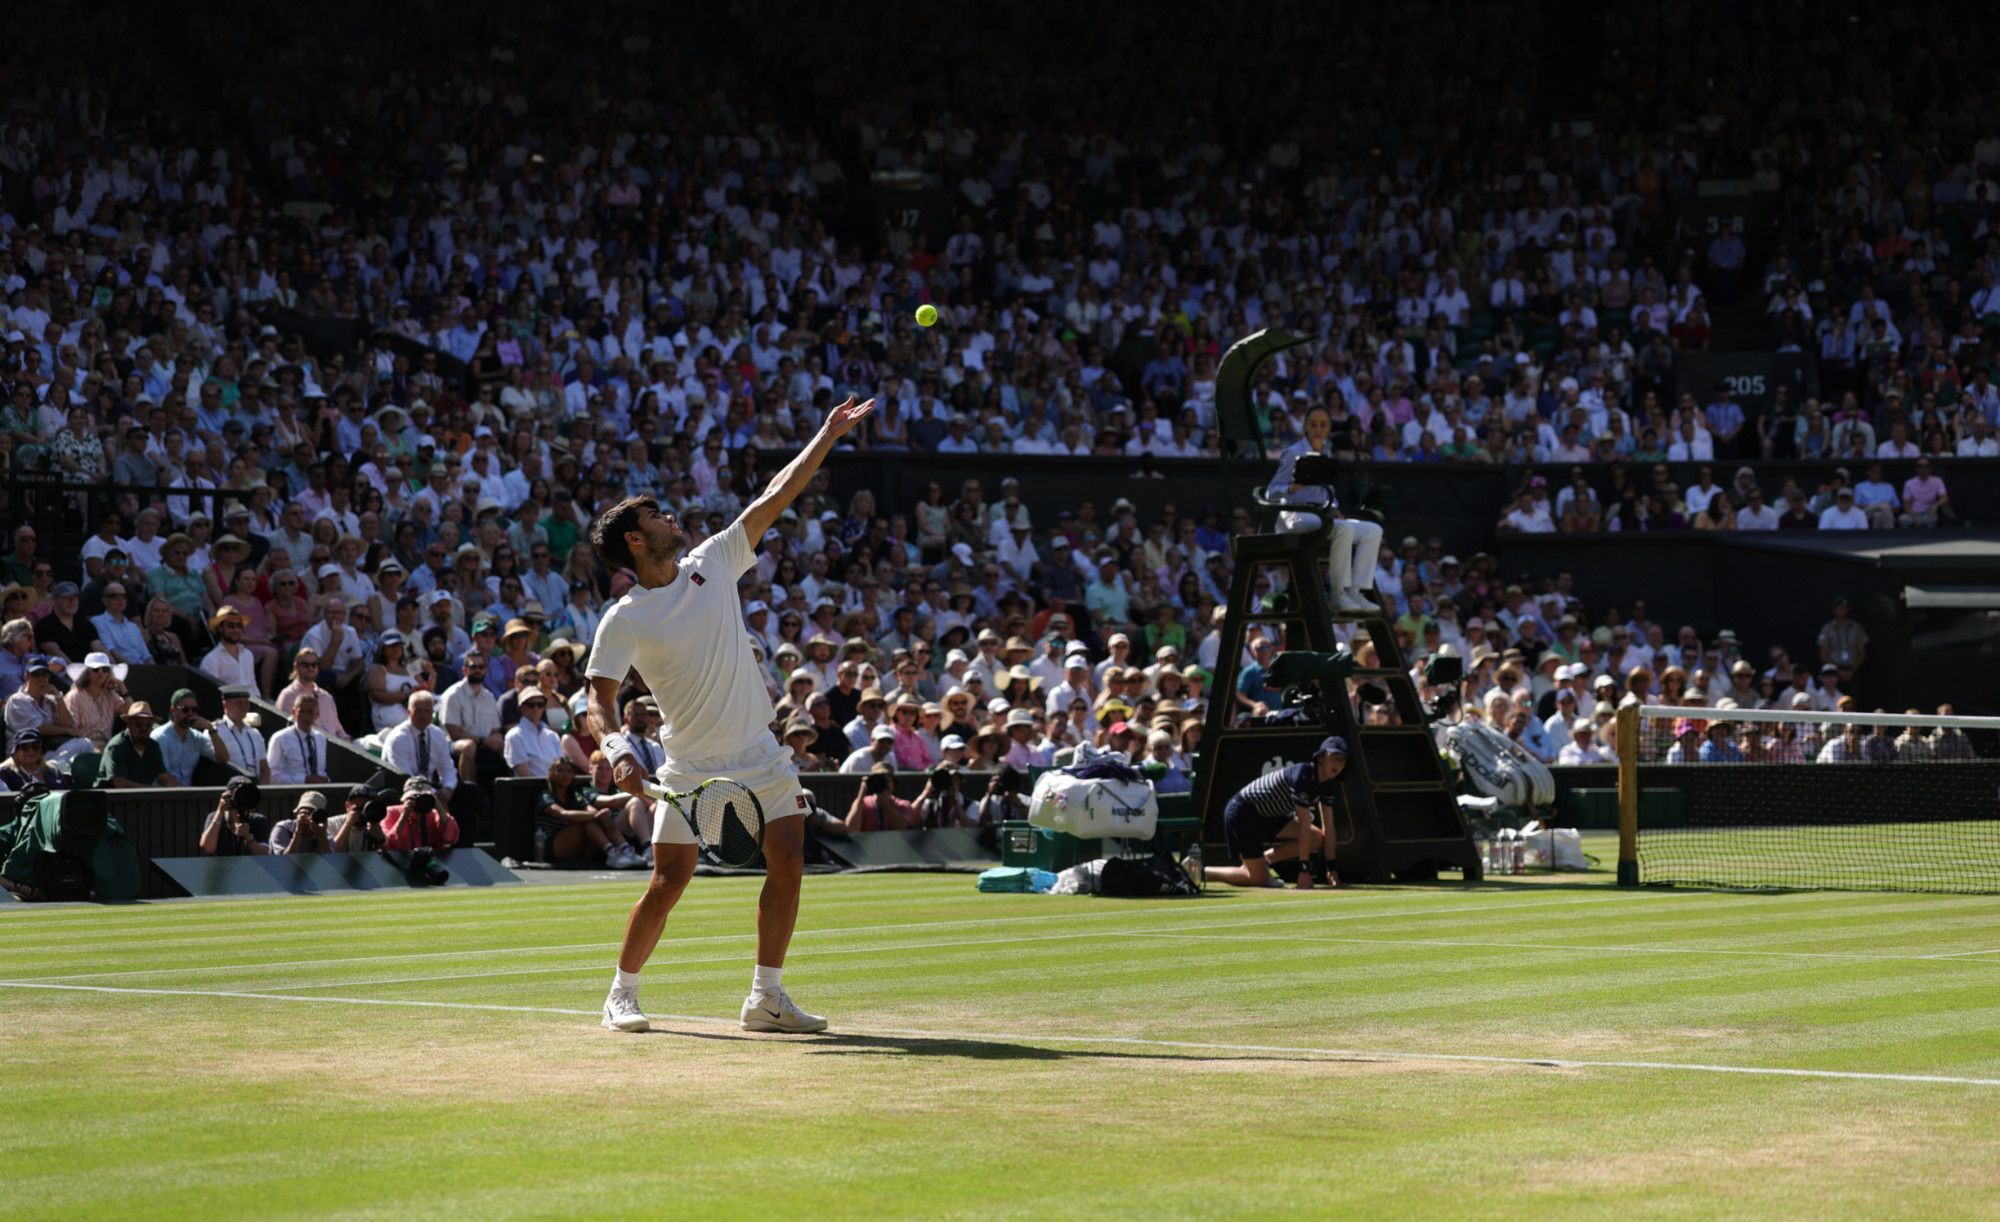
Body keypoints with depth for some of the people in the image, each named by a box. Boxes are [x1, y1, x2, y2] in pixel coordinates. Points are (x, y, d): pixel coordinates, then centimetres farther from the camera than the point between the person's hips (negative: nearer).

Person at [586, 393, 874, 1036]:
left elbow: (775, 497, 5)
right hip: (691, 765, -5)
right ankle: (622, 994, 11)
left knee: (789, 859, -4)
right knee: (669, 882, -8)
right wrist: (618, 749, -27)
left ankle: (766, 996, 5)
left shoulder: (713, 563, 4)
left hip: (758, 752, 5)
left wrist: (827, 436, 5)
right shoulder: (623, 621, -8)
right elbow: (600, 694, -8)